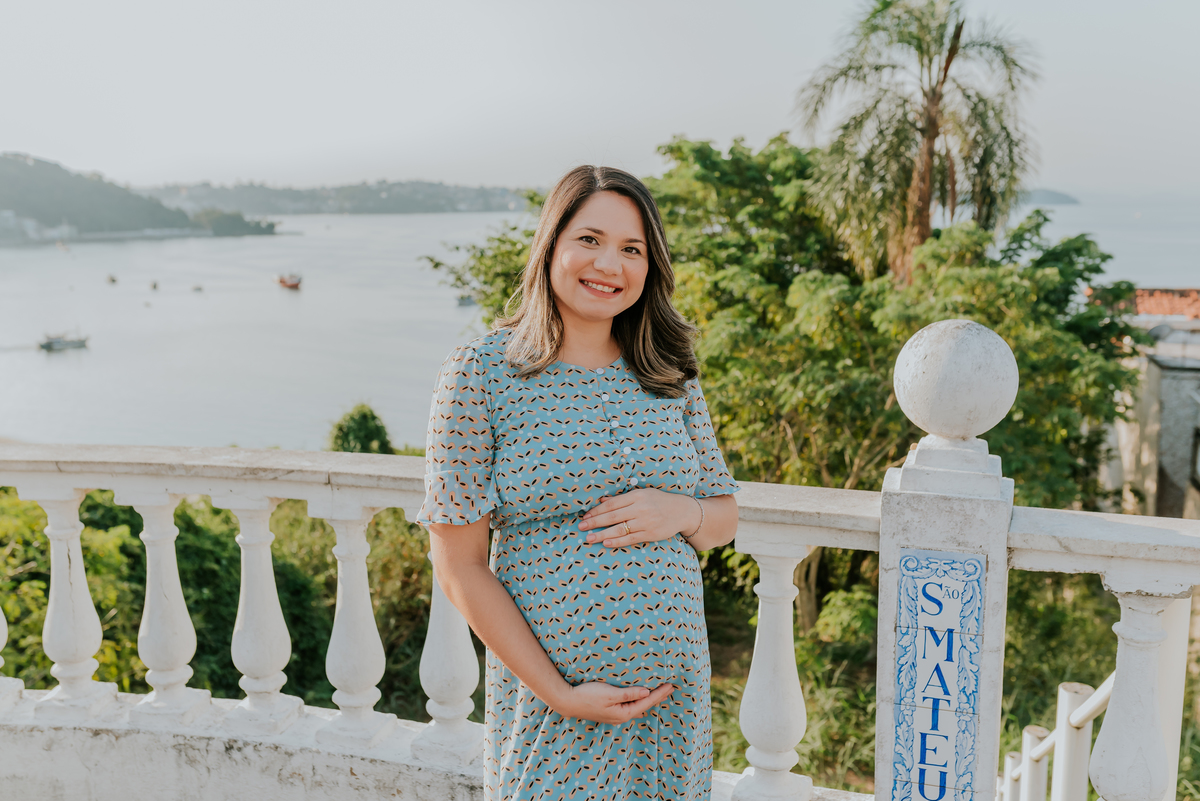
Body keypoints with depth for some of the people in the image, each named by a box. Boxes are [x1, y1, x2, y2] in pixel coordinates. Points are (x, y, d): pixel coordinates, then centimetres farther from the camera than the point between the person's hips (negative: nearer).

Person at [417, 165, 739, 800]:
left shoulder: (669, 375, 3)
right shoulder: (480, 373, -9)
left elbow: (725, 514, 13)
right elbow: (458, 565, -9)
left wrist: (682, 513, -11)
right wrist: (559, 694, -13)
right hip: (546, 692, -4)